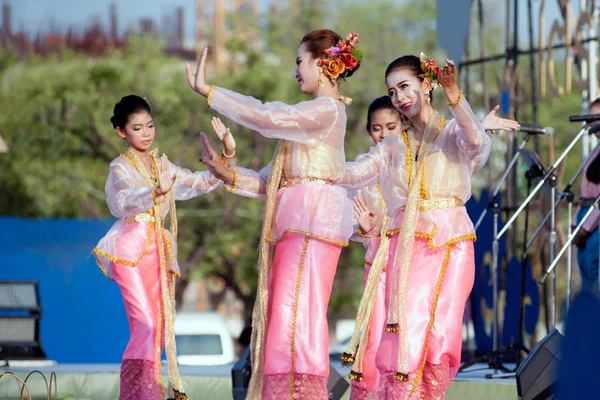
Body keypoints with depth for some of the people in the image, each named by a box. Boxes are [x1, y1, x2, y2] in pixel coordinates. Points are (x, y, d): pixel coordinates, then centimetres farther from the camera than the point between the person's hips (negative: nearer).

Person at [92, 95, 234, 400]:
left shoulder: (162, 165, 16)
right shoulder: (121, 167, -4)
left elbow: (201, 182, 21)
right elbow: (124, 201, -24)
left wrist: (227, 158, 7)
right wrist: (157, 192, -43)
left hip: (158, 249, 7)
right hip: (131, 248, -7)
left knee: (159, 323, 4)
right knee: (145, 324, -16)